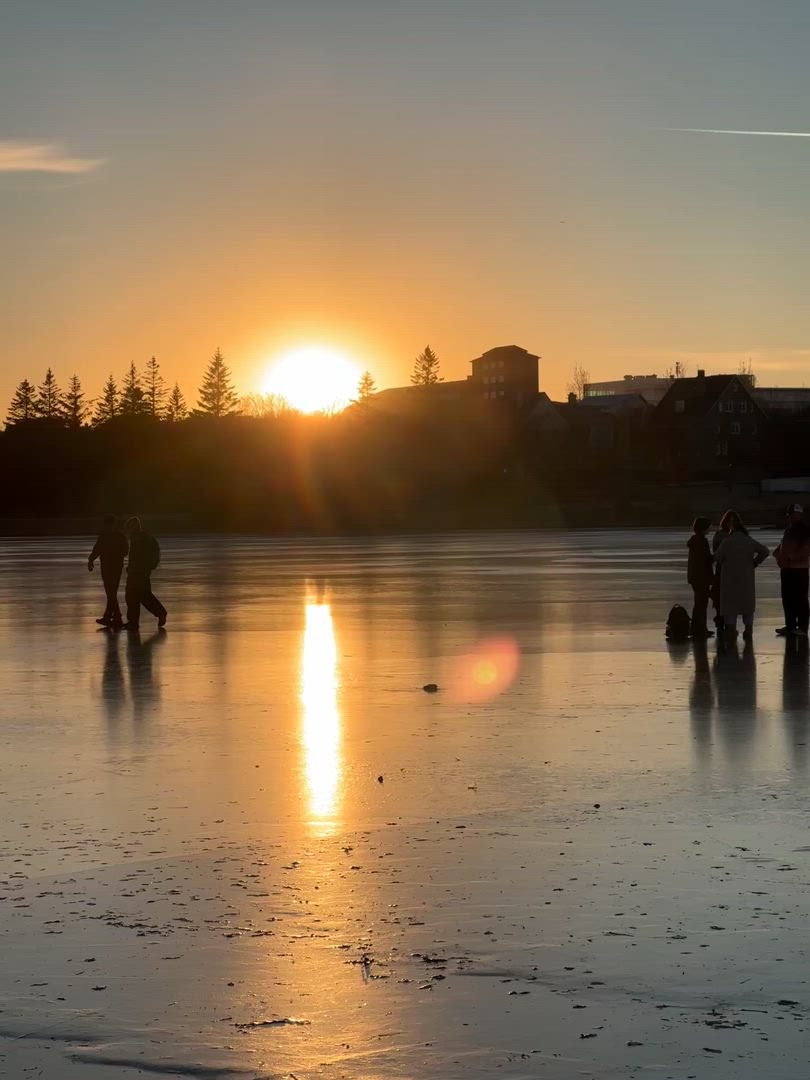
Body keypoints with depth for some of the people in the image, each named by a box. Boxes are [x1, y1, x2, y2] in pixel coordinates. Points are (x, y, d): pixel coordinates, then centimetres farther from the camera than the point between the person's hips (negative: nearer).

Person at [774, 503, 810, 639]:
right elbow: (784, 545, 26)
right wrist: (778, 553, 5)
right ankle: (790, 625, 20)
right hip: (786, 569, 9)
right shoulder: (789, 529, 17)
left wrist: (792, 557, -22)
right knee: (787, 599, 12)